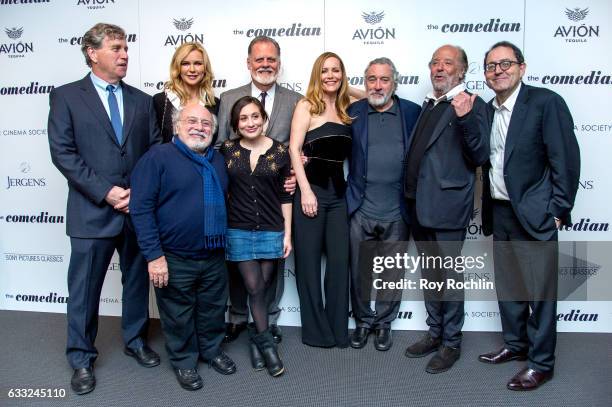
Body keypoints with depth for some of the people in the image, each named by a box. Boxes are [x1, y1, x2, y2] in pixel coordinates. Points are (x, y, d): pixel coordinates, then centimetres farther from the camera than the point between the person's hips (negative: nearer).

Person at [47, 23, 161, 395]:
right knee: (85, 288, 6)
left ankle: (135, 340, 35)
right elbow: (63, 153, -8)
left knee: (137, 280, 15)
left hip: (139, 208, 4)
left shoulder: (141, 100, 10)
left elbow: (156, 151, 7)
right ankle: (82, 359, 24)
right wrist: (105, 193, -15)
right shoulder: (66, 97, 0)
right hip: (92, 211, -3)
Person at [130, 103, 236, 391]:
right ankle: (184, 360, 32)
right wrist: (154, 255, -18)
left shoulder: (218, 160, 9)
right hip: (174, 259, -5)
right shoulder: (158, 157, -9)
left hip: (214, 256, 5)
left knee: (213, 310, 19)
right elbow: (141, 207, -14)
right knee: (179, 315, 11)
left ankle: (212, 350, 41)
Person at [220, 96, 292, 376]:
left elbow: (285, 196, 3)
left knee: (263, 287, 7)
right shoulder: (226, 150, 0)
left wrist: (287, 234, 2)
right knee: (255, 288, -3)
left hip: (271, 231, 0)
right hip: (238, 231, 0)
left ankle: (256, 339, 27)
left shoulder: (279, 152, 0)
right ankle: (266, 343, 13)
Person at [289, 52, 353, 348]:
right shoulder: (306, 106, -1)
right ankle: (316, 329, 18)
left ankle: (338, 328, 20)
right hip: (311, 189, -4)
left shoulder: (346, 109, 13)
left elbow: (346, 153, 16)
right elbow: (294, 149, -8)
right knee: (309, 261, 4)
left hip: (339, 191, 4)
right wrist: (305, 190, -14)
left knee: (340, 261, 5)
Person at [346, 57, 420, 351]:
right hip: (361, 210, 1)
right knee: (360, 272, 12)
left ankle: (384, 323, 33)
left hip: (397, 212, 0)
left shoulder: (413, 112, 1)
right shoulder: (353, 112, 3)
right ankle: (362, 321, 33)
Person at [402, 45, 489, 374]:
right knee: (430, 274, 18)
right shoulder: (428, 105, 16)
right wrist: (410, 200, 10)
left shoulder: (471, 106, -7)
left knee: (448, 275, 3)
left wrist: (466, 119, -28)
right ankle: (435, 334, 33)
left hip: (447, 207, -8)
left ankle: (451, 343, 20)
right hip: (420, 206, 8)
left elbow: (480, 157, -16)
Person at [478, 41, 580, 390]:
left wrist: (558, 211, -13)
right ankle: (515, 345, 35)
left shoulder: (546, 102, -10)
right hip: (499, 213, 7)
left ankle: (541, 363, 18)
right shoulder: (487, 110, 9)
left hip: (534, 215, -6)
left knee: (540, 292, 3)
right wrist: (487, 210, 3)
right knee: (508, 286, 17)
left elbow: (566, 160, -12)